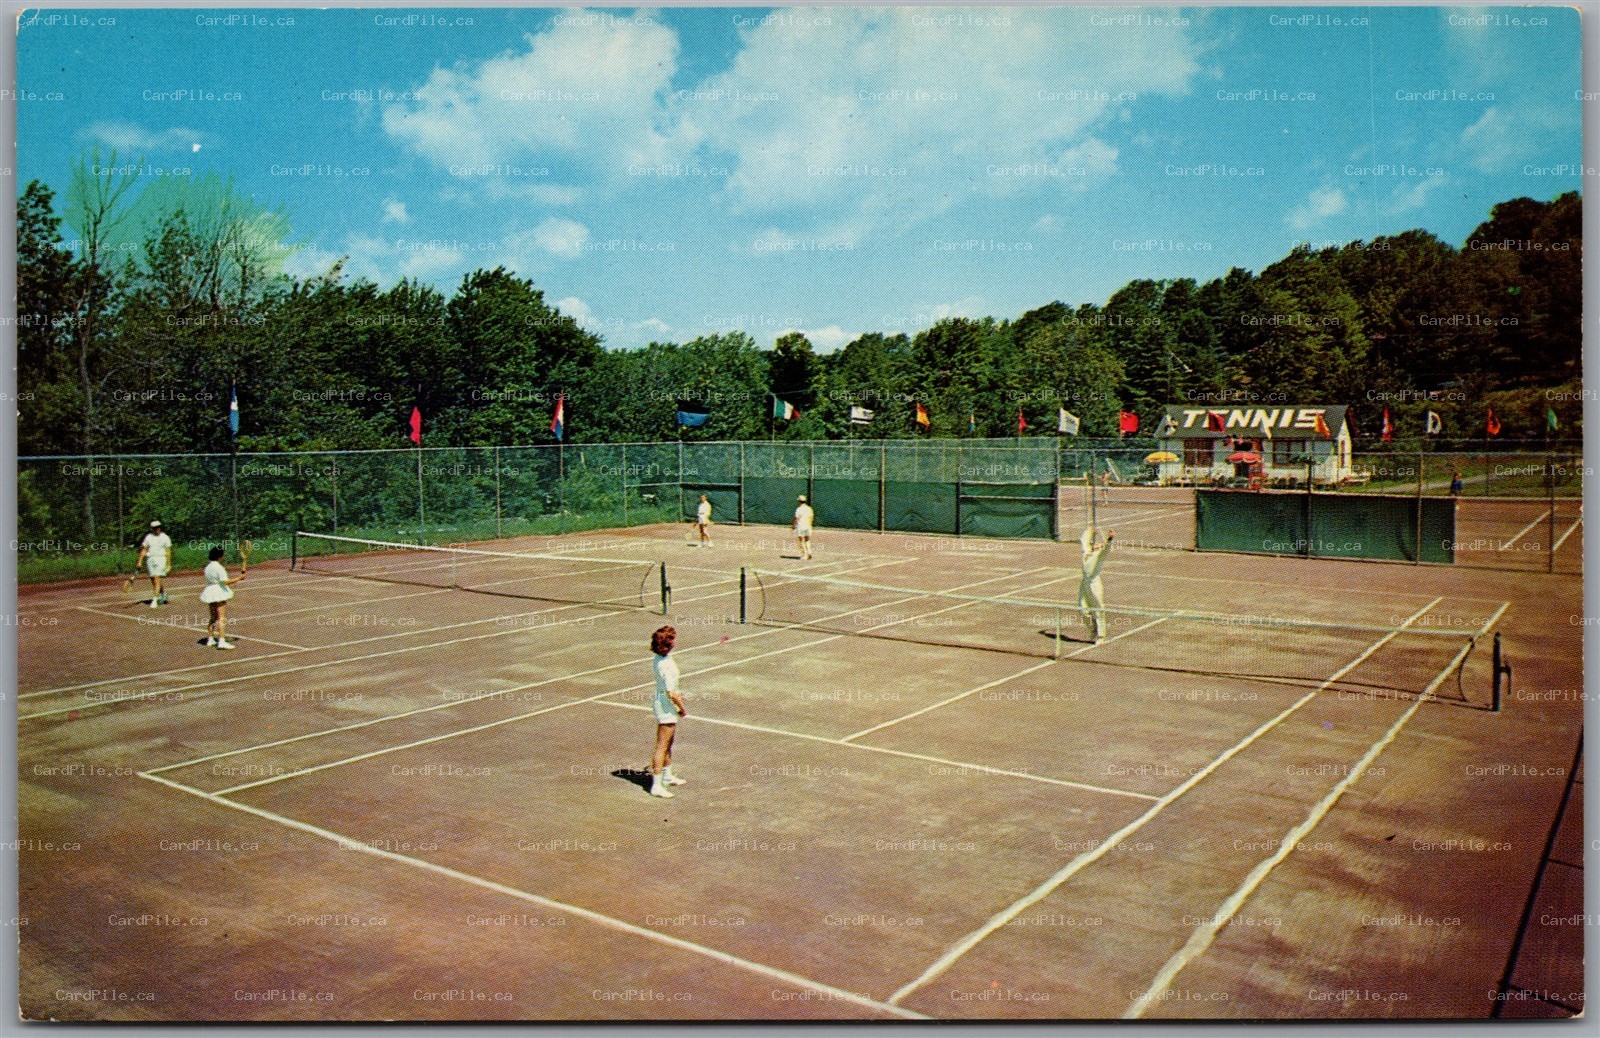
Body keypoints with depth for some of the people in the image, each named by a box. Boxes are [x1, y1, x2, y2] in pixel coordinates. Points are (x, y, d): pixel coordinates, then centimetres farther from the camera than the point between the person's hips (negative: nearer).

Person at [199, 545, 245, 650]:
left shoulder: (208, 567, 11)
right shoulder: (219, 567, -16)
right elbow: (225, 581, -23)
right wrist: (239, 578, -20)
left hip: (210, 592, 9)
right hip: (220, 593, -9)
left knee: (214, 618, 18)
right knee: (222, 618, -10)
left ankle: (210, 639, 23)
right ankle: (221, 641, -17)